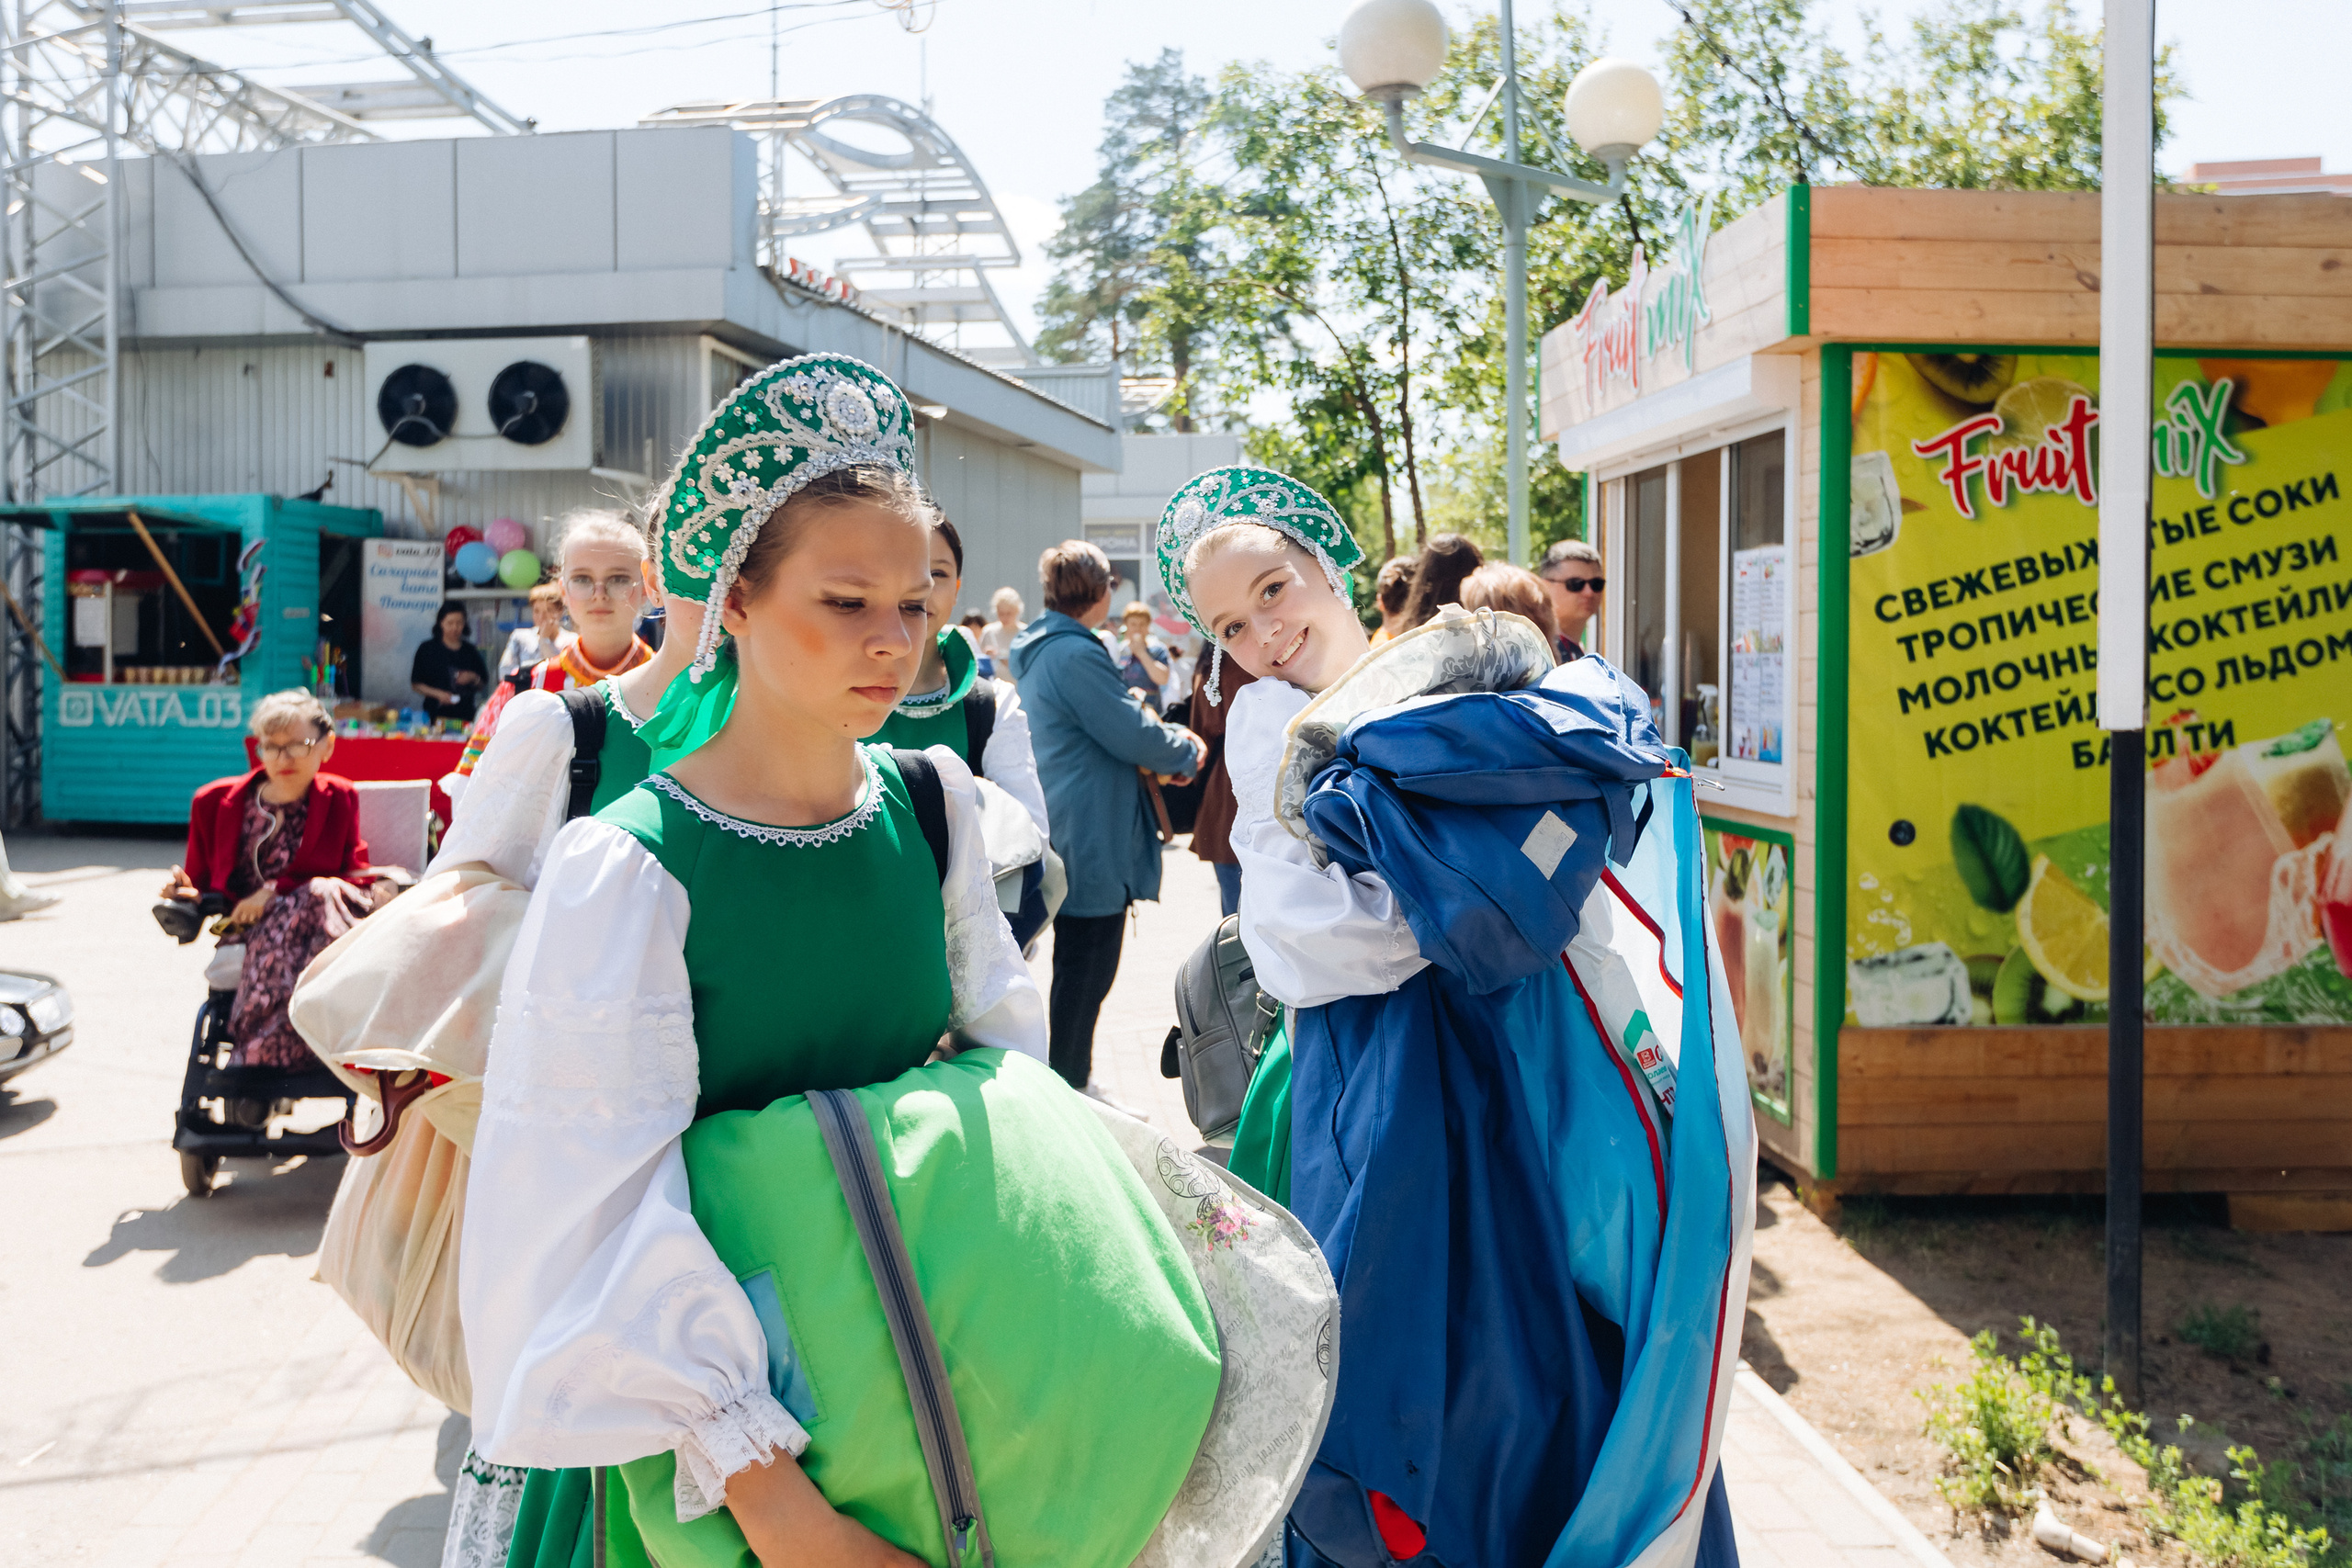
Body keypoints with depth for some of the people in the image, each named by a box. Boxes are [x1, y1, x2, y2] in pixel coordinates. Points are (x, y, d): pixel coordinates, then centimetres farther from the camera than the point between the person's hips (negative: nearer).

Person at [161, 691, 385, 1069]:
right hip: (244, 935, 0)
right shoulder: (218, 802, 15)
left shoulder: (338, 799, 11)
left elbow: (355, 878, 1)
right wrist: (187, 893, -3)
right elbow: (203, 884, 23)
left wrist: (276, 892, -10)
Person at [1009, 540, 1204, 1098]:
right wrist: (1187, 750, 0)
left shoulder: (1043, 650, 14)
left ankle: (1074, 1084, 31)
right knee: (1085, 974, -1)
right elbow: (1133, 737, -19)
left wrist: (1167, 736, 10)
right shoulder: (1075, 654, -19)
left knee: (1079, 972, 20)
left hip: (1068, 838, 11)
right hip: (1092, 842, -11)